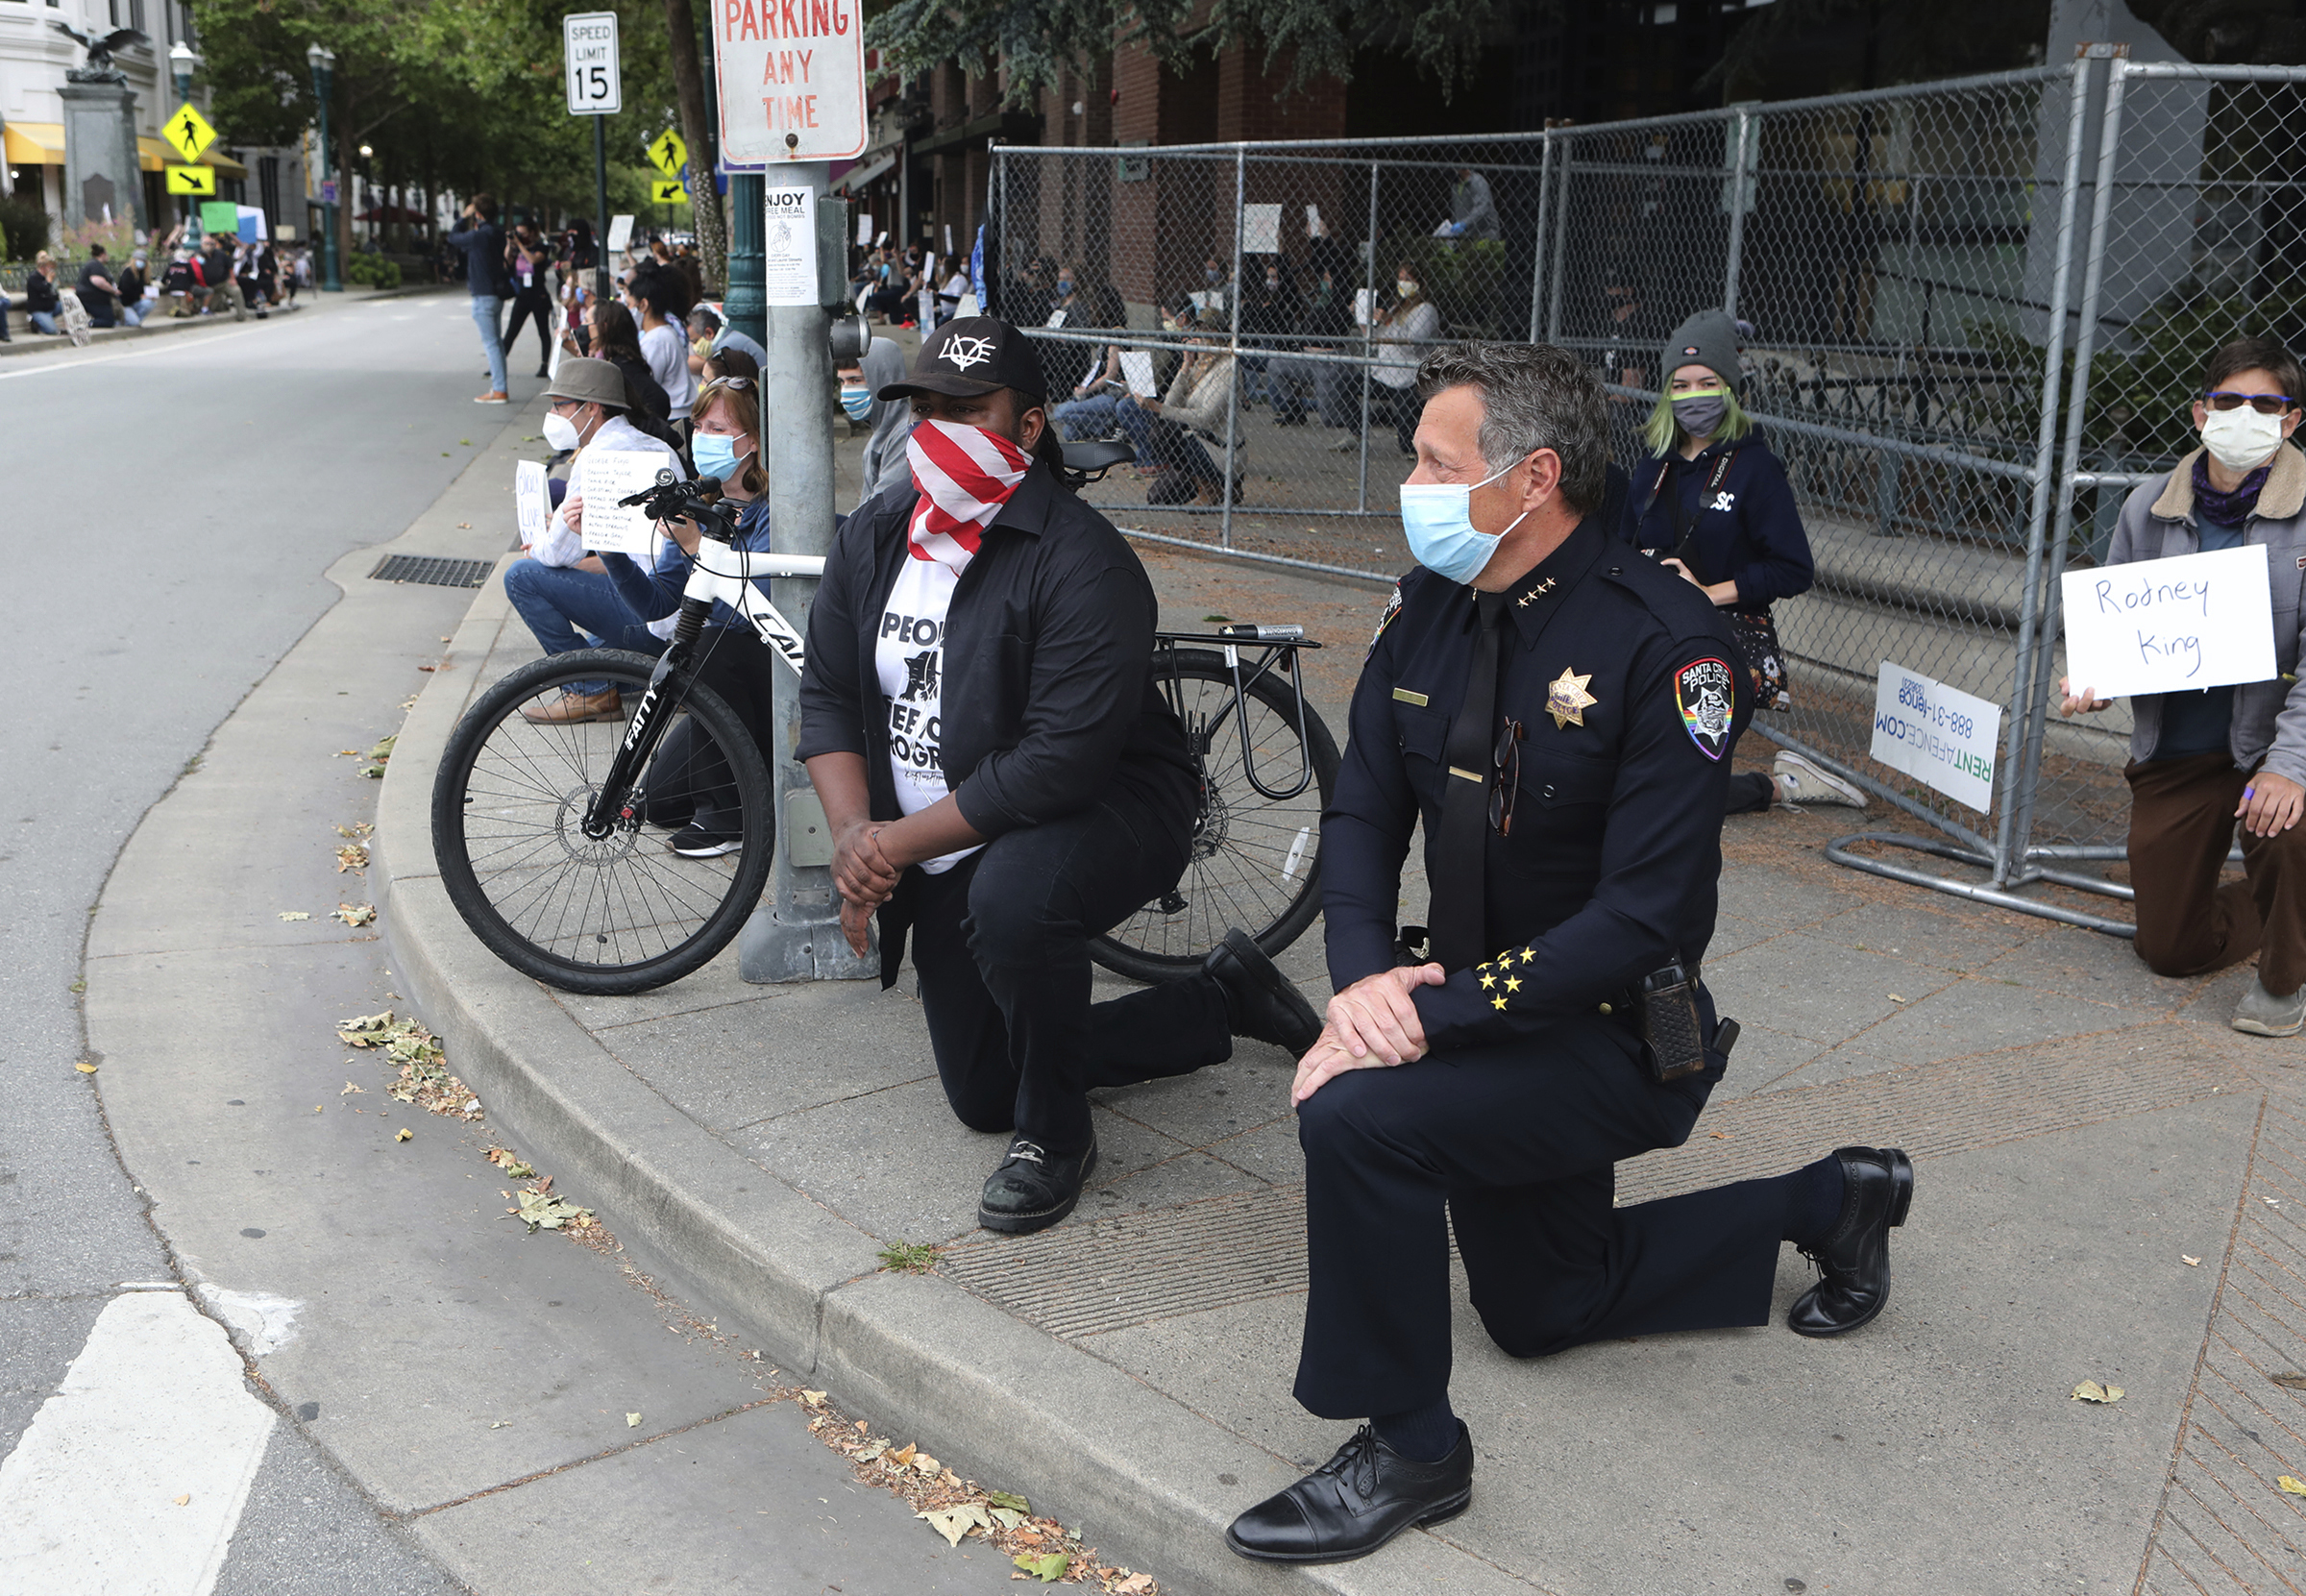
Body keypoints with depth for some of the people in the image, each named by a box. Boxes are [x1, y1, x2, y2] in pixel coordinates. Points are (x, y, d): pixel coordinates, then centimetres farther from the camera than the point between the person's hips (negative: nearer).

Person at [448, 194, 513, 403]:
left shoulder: (479, 236, -19)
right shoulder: (497, 233, 7)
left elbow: (453, 237, -3)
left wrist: (464, 217, 7)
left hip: (484, 296, -9)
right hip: (497, 293, 9)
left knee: (491, 343, -7)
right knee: (497, 342, 14)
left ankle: (499, 391, -8)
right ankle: (499, 388, 18)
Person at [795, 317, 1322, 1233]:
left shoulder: (1081, 563, -24)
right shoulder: (873, 536, -1)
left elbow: (1062, 760, -30)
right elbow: (828, 694, 0)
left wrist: (901, 840, -27)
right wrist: (853, 832, -18)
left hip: (1102, 809, -7)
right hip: (946, 856, 7)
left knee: (1012, 896, -42)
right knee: (982, 1096, 13)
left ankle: (1056, 1133, -14)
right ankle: (1226, 998, 30)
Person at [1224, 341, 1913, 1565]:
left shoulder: (1663, 645, -25)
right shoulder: (1428, 607, -4)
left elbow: (1645, 914, -27)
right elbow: (1361, 811, -2)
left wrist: (1435, 1014, -31)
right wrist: (1361, 977, -21)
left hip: (1611, 1039, -8)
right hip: (1483, 1015, 8)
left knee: (1356, 1116, -31)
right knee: (1538, 1312, 24)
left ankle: (1408, 1448, -9)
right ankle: (1826, 1203, 41)